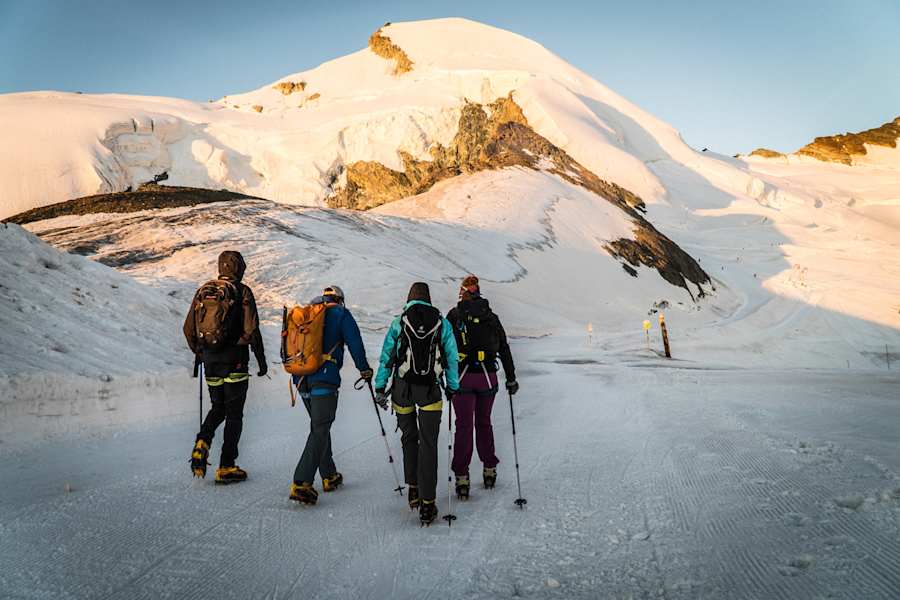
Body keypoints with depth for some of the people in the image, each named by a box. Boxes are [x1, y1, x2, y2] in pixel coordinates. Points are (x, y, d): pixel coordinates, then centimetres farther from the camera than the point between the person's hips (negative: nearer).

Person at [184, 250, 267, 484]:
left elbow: (188, 328, 10)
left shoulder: (203, 291, 8)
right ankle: (226, 467, 8)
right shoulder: (242, 291, -8)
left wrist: (198, 353, 24)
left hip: (209, 359, 5)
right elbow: (251, 330, -12)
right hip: (234, 359, -5)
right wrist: (261, 359, -3)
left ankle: (201, 444, 0)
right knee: (234, 413, 5)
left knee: (217, 407, 22)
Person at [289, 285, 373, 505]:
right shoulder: (341, 314, 1)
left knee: (320, 427, 18)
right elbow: (355, 343, -1)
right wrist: (364, 369, 13)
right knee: (320, 431, -4)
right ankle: (301, 483, -12)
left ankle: (329, 476, 28)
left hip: (302, 379, 7)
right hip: (325, 379, -7)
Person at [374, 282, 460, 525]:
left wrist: (380, 387, 7)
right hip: (430, 390, -1)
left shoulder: (399, 322, 2)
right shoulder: (442, 323, 3)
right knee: (428, 444, 4)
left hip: (402, 388, 1)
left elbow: (386, 357, 1)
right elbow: (452, 358, 5)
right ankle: (427, 504, 4)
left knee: (408, 438, 21)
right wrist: (452, 387, 15)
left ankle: (413, 489, 27)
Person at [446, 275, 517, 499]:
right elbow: (504, 350, 9)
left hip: (462, 377, -2)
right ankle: (489, 469, 28)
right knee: (484, 423, 18)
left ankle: (461, 477, 2)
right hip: (488, 377, 2)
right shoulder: (491, 317, 6)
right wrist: (511, 379, 16)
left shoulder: (454, 315, -1)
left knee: (463, 426, 3)